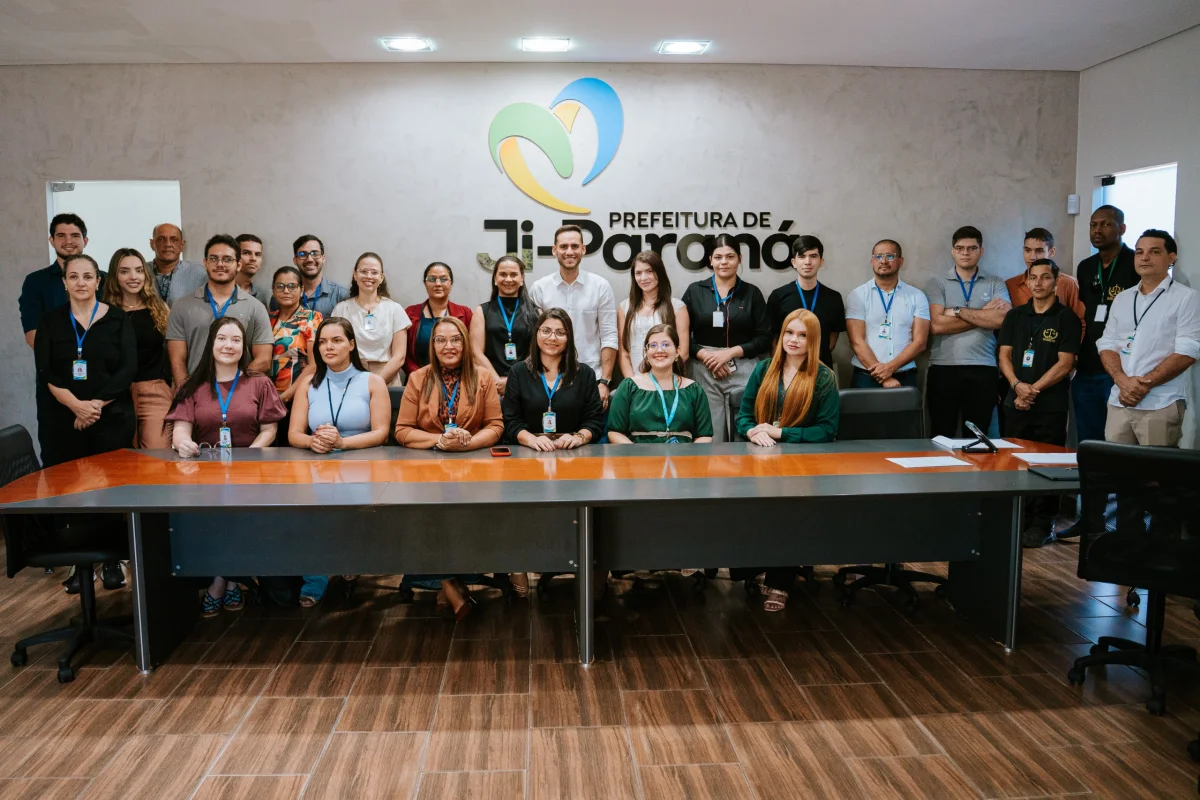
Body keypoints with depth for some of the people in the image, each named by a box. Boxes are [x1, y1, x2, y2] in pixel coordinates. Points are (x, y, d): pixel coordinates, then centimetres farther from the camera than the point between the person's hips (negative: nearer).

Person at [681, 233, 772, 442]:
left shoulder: (752, 293, 5)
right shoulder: (695, 291, 6)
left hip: (743, 370, 0)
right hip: (704, 371, 0)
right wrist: (705, 356, -10)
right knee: (709, 436, 0)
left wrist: (730, 352, -10)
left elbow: (764, 338, 2)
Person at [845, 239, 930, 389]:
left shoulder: (917, 296, 5)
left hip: (904, 378, 1)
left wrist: (891, 367, -15)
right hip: (866, 377, -1)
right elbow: (857, 341, -7)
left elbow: (920, 342, 0)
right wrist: (884, 378, -14)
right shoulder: (858, 295, 1)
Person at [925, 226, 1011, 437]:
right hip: (943, 368, -1)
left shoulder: (996, 284, 8)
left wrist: (957, 311, -9)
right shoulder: (937, 283, 4)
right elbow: (937, 325, -10)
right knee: (941, 437, 5)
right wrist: (984, 314, -7)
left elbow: (1002, 320, -10)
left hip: (983, 369, 1)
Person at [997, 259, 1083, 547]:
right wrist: (1017, 386, -11)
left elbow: (1064, 364, -8)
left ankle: (1041, 524, 8)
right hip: (1016, 402, 4)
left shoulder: (1067, 318, -1)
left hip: (1051, 405, -4)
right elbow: (1004, 356, 6)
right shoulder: (1015, 316, 11)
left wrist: (1034, 389, -13)